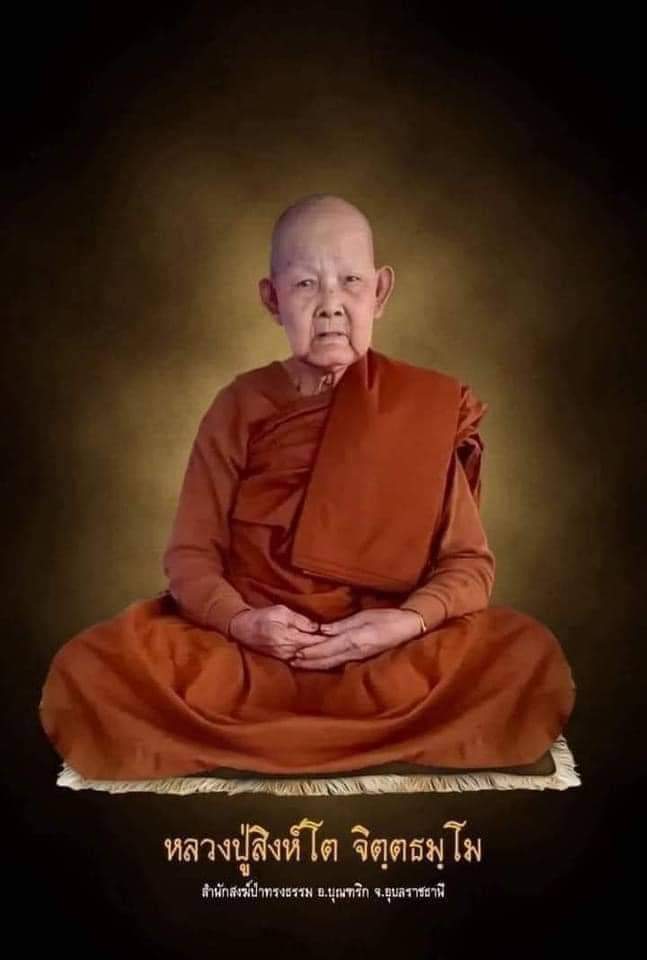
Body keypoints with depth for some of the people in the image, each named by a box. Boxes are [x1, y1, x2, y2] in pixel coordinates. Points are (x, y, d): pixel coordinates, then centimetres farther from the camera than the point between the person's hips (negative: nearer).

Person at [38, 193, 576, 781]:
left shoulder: (427, 408, 1)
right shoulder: (239, 407, 3)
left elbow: (468, 561, 0)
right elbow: (191, 554, 2)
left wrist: (406, 622, -19)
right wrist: (240, 620, -18)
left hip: (391, 655, 0)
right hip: (246, 650, 1)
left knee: (533, 665, -27)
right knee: (84, 676, -23)